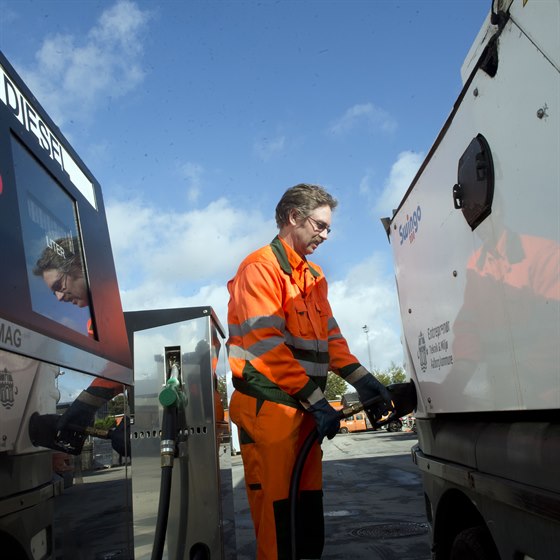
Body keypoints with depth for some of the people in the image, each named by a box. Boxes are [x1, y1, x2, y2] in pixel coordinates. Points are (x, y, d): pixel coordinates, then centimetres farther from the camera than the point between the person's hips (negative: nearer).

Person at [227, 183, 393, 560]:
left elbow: (330, 336, 15)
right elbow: (266, 344, -18)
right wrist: (316, 400, -19)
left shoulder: (314, 277, 18)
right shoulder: (261, 268, -9)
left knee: (309, 506, 14)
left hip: (305, 408, 8)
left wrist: (362, 379, -1)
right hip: (269, 407, -8)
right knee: (278, 509, -3)